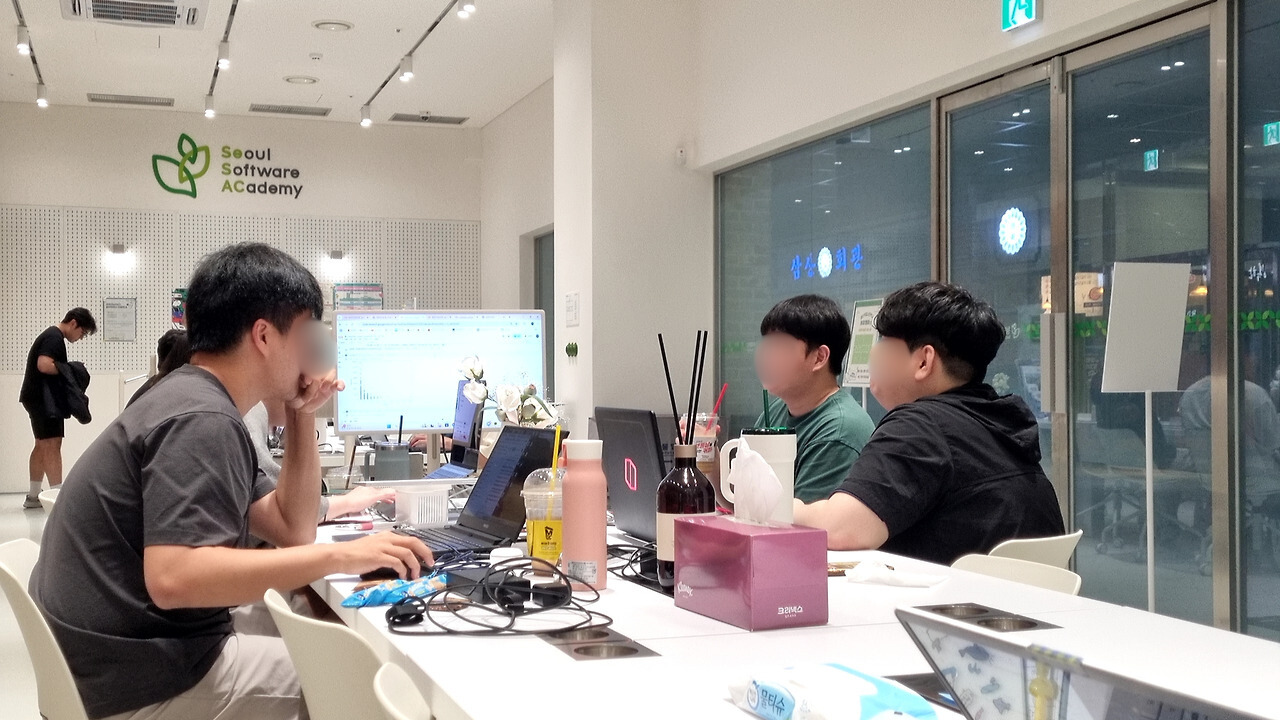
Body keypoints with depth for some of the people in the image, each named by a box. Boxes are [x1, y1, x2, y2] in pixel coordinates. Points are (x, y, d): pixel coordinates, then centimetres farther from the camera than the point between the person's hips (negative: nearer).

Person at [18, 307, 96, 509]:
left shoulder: (52, 336, 18)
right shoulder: (54, 337, -14)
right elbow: (44, 365, -26)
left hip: (41, 399, 11)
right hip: (44, 400, -11)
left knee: (42, 446, 15)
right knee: (52, 446, -13)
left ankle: (33, 496, 21)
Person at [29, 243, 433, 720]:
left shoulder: (192, 400, 12)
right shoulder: (203, 419, -20)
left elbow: (292, 529, 13)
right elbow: (172, 578, -32)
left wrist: (302, 417, 4)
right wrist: (339, 556, -29)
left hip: (126, 654, 10)